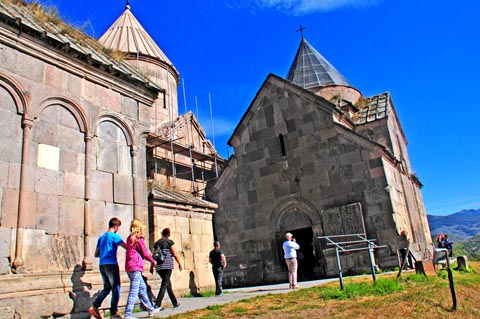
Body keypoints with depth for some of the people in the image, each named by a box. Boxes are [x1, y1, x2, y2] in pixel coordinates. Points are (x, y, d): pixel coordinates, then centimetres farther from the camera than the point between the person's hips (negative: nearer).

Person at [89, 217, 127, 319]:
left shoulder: (101, 237, 16)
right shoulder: (114, 236, -8)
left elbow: (96, 254, 20)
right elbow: (127, 247, -14)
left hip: (102, 265, 8)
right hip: (111, 264, -8)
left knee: (107, 288, 17)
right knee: (116, 289, 1)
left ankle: (94, 307, 5)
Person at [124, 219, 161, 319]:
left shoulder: (130, 238, 13)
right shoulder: (138, 239, -10)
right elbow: (145, 253, -7)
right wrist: (153, 261, 7)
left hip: (129, 267, 9)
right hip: (135, 267, -9)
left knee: (142, 287, 15)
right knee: (134, 291, -7)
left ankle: (151, 310, 24)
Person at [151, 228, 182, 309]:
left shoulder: (157, 243, 11)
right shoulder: (169, 242, -2)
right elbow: (175, 255, -4)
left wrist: (152, 267, 14)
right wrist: (179, 264, 6)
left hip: (159, 267, 5)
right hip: (167, 265, -5)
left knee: (168, 284, 14)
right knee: (165, 285, -3)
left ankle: (175, 303, 23)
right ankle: (157, 304, -13)